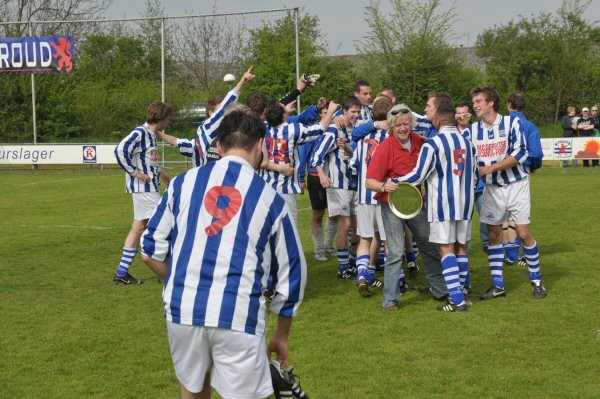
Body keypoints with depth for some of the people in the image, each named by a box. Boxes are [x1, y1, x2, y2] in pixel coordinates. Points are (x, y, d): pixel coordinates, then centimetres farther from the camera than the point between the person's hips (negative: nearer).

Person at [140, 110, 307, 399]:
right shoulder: (270, 199, 6)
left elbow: (151, 252, 11)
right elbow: (291, 274, 12)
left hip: (181, 309, 3)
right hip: (238, 317, -3)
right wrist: (281, 337, 23)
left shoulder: (183, 183, 8)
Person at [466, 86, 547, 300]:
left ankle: (537, 281, 11)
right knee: (494, 235, 4)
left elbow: (520, 154, -19)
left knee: (524, 234, -4)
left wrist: (489, 168, -23)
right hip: (492, 188, 4)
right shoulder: (472, 130, 0)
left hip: (516, 184, -4)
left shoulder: (511, 122, -12)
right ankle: (498, 285, 12)